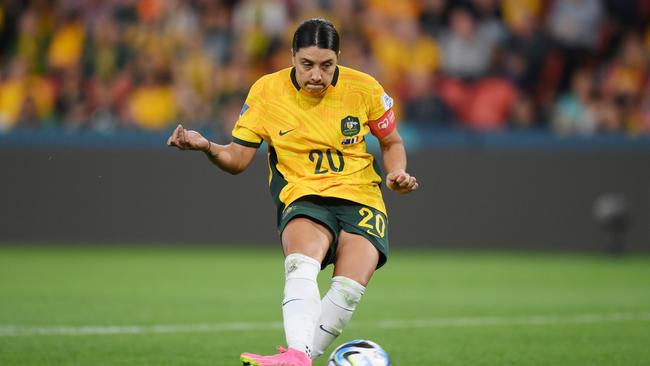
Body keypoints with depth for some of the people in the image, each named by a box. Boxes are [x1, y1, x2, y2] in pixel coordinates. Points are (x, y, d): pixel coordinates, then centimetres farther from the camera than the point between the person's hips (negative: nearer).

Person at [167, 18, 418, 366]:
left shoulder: (364, 89, -1)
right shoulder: (266, 92, -2)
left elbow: (392, 143, 15)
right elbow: (238, 158, 3)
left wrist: (397, 173, -6)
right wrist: (206, 147, -17)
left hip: (360, 199, 1)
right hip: (304, 199, -1)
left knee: (348, 289, -27)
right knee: (301, 264, -35)